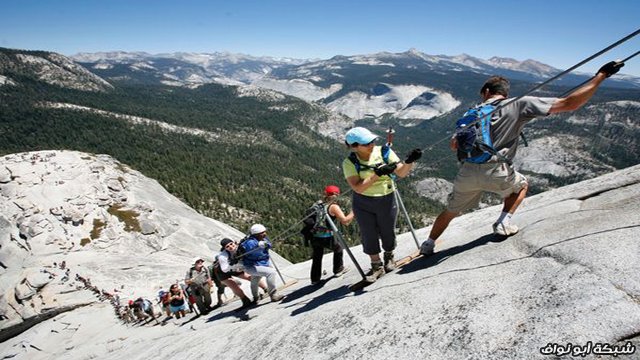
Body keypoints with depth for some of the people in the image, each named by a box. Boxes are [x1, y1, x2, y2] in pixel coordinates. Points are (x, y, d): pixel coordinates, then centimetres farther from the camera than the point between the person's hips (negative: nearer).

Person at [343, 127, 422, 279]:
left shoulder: (384, 152, -10)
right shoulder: (349, 163, -13)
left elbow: (401, 173, -10)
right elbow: (357, 187, -24)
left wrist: (409, 161, -30)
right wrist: (377, 174, -31)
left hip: (387, 201, 1)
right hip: (363, 204, -1)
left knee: (387, 233, 14)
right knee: (369, 235, 6)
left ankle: (389, 257, 44)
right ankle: (376, 265, 29)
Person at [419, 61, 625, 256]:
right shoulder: (520, 105, 7)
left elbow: (454, 145, 11)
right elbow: (569, 104, 2)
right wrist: (602, 75, 10)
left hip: (467, 172, 3)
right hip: (496, 173, -2)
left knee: (450, 212, 23)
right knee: (521, 185, 32)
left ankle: (428, 245, 30)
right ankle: (503, 224, 20)